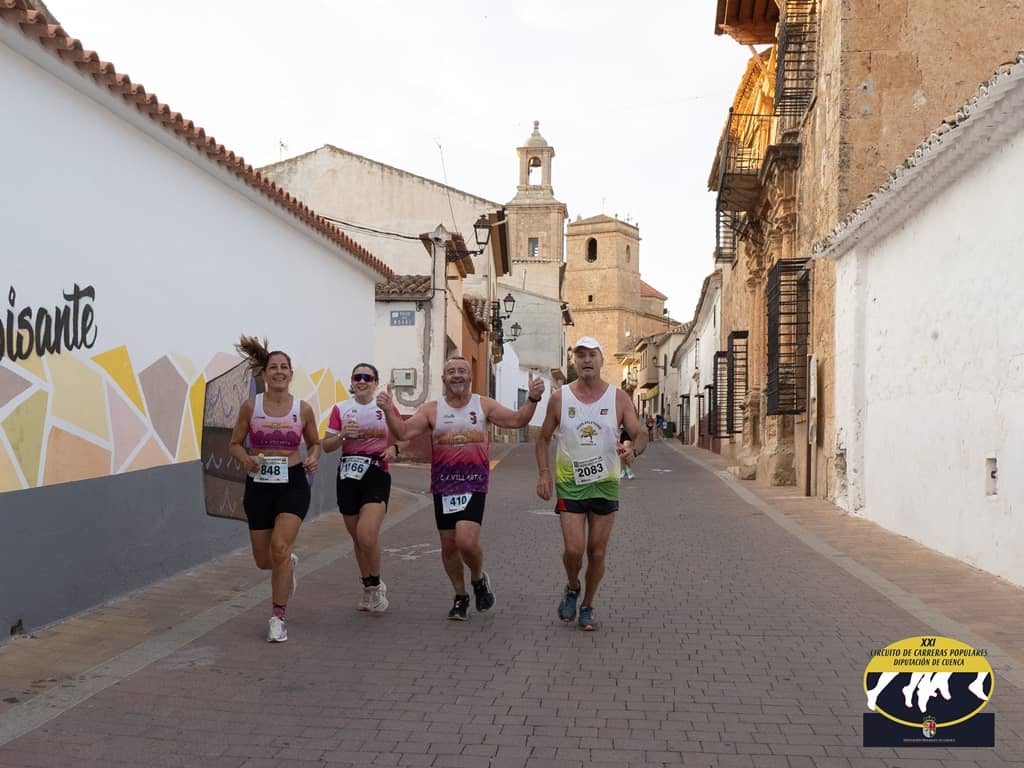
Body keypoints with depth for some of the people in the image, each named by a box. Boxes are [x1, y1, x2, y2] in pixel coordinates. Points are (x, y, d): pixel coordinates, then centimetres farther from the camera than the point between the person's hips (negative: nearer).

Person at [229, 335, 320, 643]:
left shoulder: (303, 409, -2)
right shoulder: (251, 406, -3)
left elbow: (315, 444, 13)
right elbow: (235, 443, 6)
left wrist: (312, 459, -9)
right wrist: (246, 459, -15)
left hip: (292, 483, -2)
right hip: (259, 484, 2)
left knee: (280, 548, -19)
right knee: (264, 560, 9)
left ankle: (278, 618, -3)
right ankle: (289, 564, 48)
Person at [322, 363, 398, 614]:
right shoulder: (340, 409, 6)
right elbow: (326, 446, 7)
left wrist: (393, 449, -9)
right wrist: (342, 435, -13)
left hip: (377, 473, -3)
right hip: (348, 474, 3)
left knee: (367, 534, -19)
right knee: (357, 537, 11)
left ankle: (376, 584, 4)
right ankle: (368, 588, 30)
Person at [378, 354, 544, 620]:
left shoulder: (484, 406, 3)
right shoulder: (431, 410, 2)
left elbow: (516, 420, -3)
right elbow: (403, 433, -7)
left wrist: (532, 399, -19)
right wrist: (388, 411, -23)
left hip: (474, 486, -2)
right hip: (443, 486, 2)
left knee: (466, 541, -18)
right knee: (448, 545, 9)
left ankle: (479, 579, 15)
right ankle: (460, 597, 30)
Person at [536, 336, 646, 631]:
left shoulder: (618, 397, -1)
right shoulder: (559, 398, -1)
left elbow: (640, 435, -4)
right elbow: (544, 439, 7)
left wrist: (633, 450, -27)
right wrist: (543, 473, -6)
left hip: (605, 484, 1)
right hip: (569, 484, -1)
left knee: (597, 552, 6)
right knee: (574, 549, -11)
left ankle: (587, 607, 26)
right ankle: (572, 589, 21)